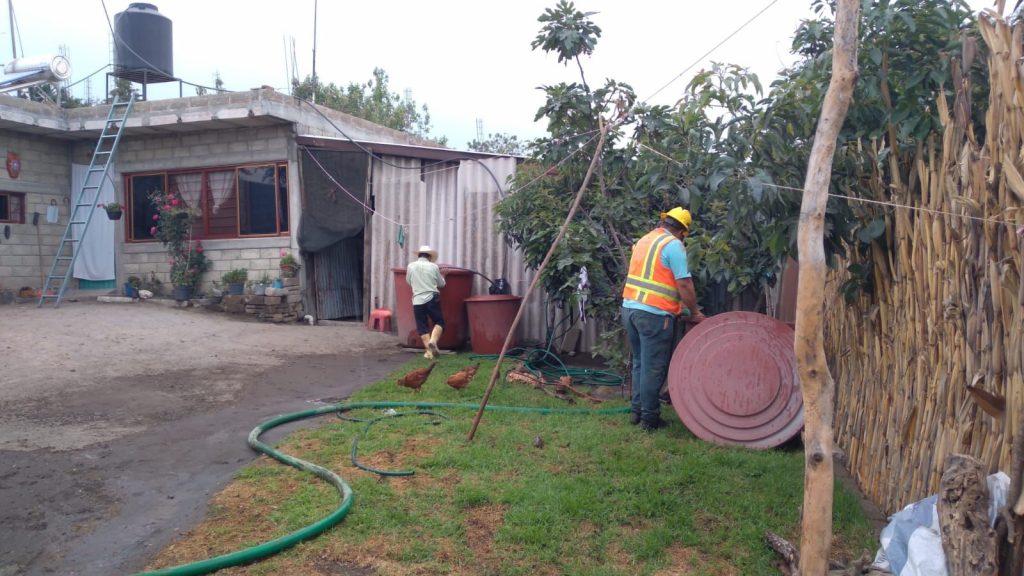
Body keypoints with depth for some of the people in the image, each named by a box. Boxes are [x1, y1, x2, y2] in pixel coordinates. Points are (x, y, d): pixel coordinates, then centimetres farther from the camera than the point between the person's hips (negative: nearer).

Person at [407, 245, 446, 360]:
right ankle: (433, 341, -13)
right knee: (439, 322, 11)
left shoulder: (411, 266, 2)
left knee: (422, 326, 9)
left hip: (418, 300, 1)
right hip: (432, 299, -1)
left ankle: (429, 351, 5)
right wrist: (437, 279, 30)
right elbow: (441, 284, 10)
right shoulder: (434, 267, -1)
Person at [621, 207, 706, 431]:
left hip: (630, 308, 8)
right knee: (654, 368, 1)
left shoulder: (644, 240, 17)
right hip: (654, 314, -8)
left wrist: (680, 305, 26)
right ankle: (649, 418, 8)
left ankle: (637, 411, 24)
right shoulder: (673, 245, -8)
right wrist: (695, 313, -1)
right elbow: (684, 284, -14)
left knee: (640, 363, 18)